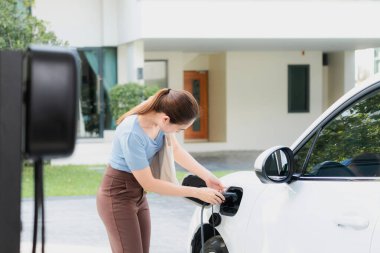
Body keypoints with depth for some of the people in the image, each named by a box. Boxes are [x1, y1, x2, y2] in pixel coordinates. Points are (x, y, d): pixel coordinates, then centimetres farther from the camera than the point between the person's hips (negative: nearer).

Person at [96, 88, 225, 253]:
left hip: (138, 195, 8)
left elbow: (176, 150, 7)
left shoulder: (159, 116, -10)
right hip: (117, 197, -8)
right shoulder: (131, 134, -32)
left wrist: (206, 176, -5)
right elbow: (149, 183, -24)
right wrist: (197, 192, -20)